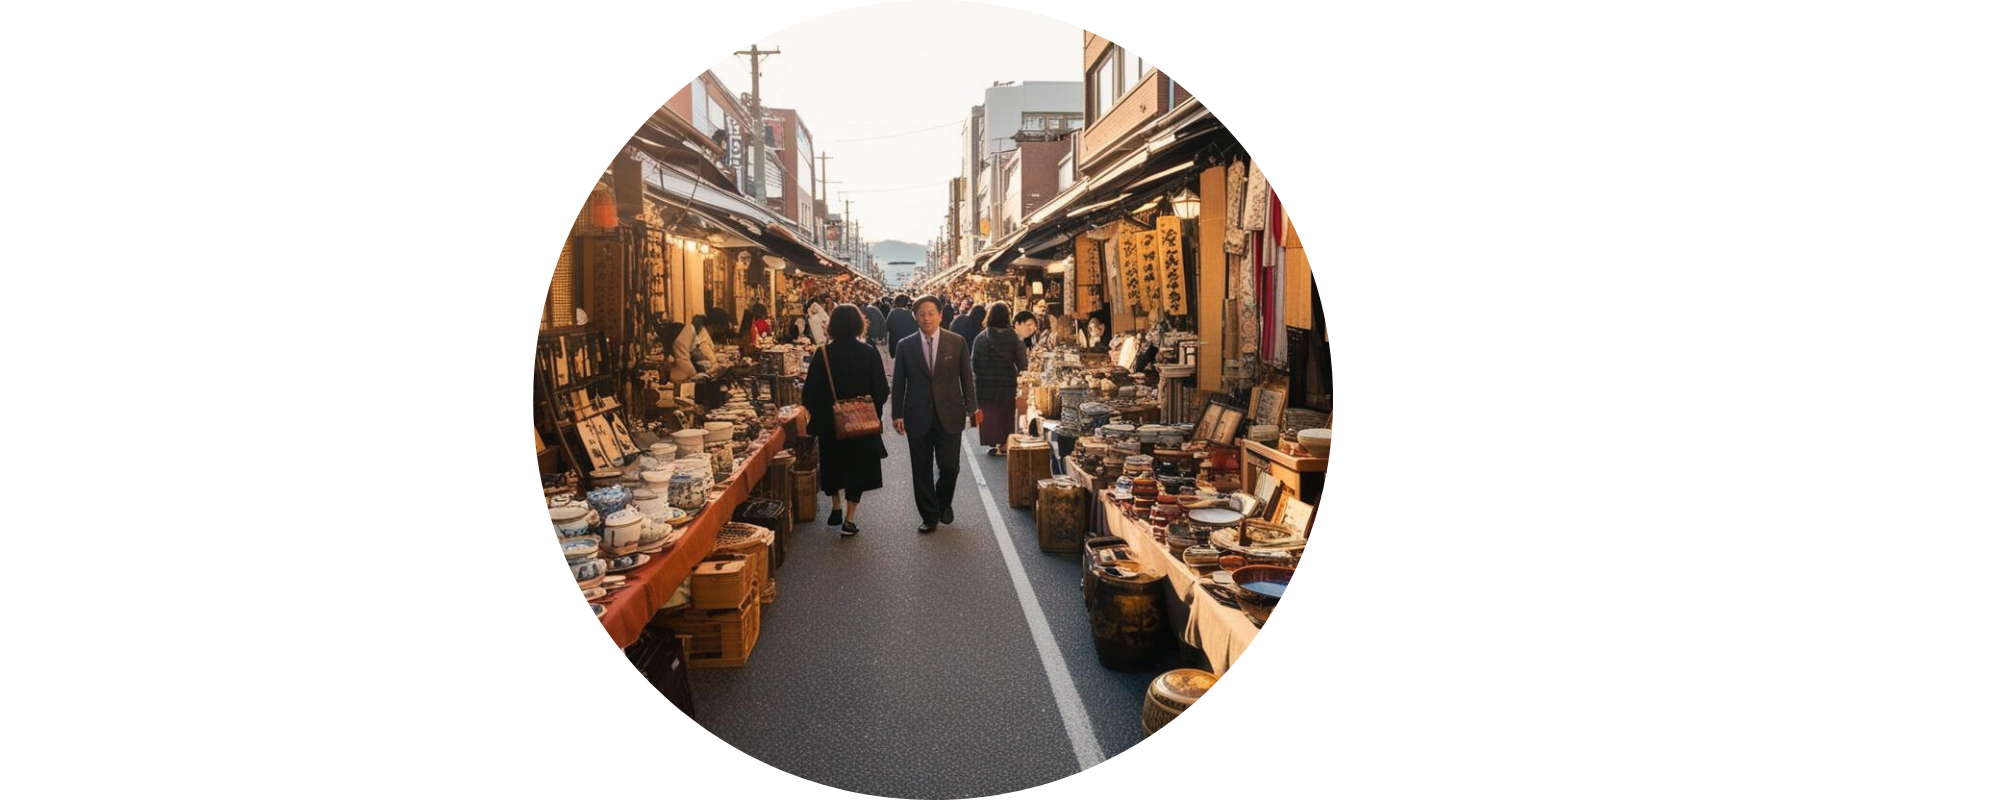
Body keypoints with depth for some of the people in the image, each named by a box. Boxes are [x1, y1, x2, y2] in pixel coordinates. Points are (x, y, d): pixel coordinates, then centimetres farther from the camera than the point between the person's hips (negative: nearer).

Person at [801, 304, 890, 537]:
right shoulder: (869, 353, -12)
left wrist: (814, 413, 9)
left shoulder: (822, 354, -11)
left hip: (830, 422, 1)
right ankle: (849, 520, 7)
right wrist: (873, 407, 11)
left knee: (833, 463, 21)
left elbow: (810, 391, -8)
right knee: (857, 466, 10)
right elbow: (881, 390, -9)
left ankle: (836, 508, 30)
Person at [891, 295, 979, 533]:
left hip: (949, 415, -1)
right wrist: (897, 414, 0)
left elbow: (966, 378, 4)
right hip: (918, 416, 1)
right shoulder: (905, 346, 3)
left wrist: (971, 408, -1)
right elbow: (899, 383, 6)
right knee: (921, 470, 5)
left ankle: (943, 504, 28)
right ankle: (929, 516, 20)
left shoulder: (957, 343, 1)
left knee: (949, 467, -2)